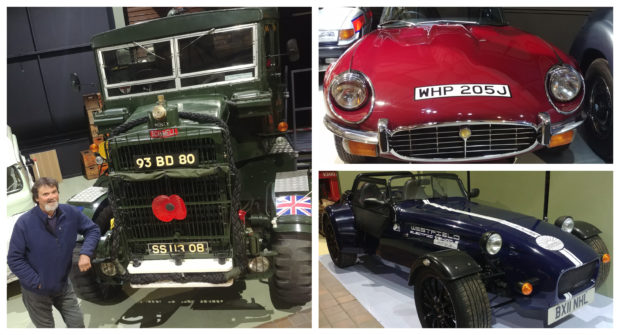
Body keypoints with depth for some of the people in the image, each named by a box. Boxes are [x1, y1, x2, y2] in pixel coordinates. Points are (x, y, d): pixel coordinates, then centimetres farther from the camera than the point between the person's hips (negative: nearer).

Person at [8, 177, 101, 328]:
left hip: (63, 286, 3)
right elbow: (14, 259, -15)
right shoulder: (24, 223, -21)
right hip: (36, 292, -2)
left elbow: (92, 229, 1)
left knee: (78, 324, 12)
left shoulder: (71, 213, -12)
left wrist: (85, 253, -16)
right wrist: (37, 282, -18)